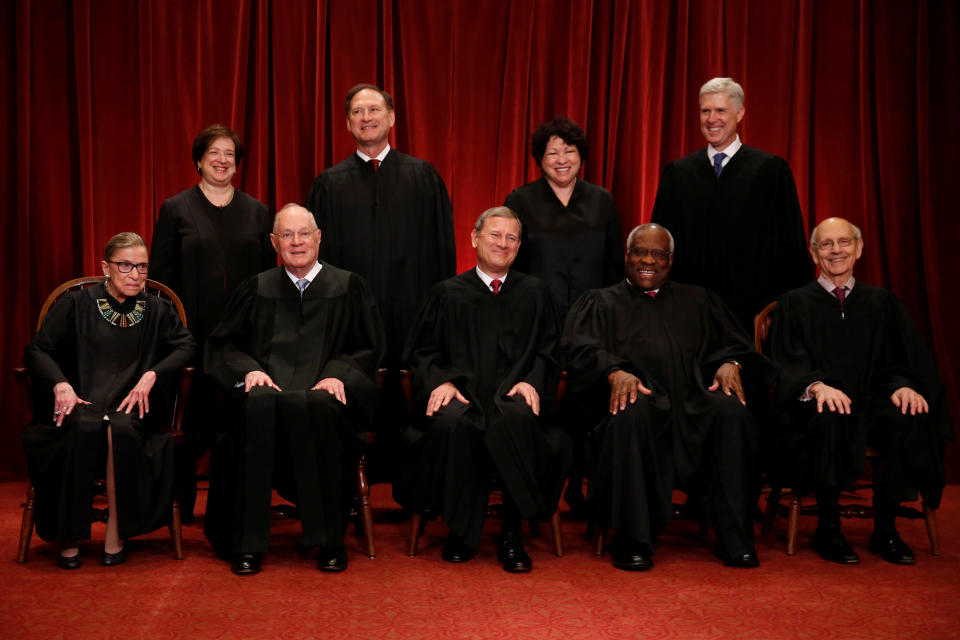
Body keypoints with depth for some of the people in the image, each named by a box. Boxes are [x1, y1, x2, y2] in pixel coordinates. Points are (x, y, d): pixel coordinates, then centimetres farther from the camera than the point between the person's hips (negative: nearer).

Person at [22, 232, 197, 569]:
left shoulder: (157, 310, 15)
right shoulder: (75, 305, 10)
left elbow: (187, 346, 4)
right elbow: (37, 351, 4)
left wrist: (151, 375, -12)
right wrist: (60, 384, -15)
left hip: (131, 407, 1)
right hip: (80, 404, 0)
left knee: (120, 430, -35)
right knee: (84, 428, -35)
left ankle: (117, 533, -22)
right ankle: (69, 538, -23)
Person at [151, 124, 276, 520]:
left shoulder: (257, 212, 13)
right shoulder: (176, 209, 6)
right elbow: (160, 276, 3)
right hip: (192, 334, -2)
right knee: (192, 418, 0)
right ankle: (182, 502, 14)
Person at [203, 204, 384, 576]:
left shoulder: (348, 287, 16)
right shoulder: (257, 289, 21)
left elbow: (369, 348, 11)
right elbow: (222, 345, 17)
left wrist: (338, 374, -9)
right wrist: (249, 369, -4)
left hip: (324, 393, -1)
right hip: (269, 387, 2)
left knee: (318, 407, -39)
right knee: (258, 406, -36)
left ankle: (330, 541, -28)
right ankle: (248, 543, -30)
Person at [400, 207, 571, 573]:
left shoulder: (534, 294, 19)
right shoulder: (447, 294, 17)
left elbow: (548, 351, 14)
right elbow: (422, 351, 15)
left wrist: (531, 381, -7)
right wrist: (440, 380, -6)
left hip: (512, 395, 0)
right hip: (462, 394, 0)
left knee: (518, 420, -37)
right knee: (451, 424, -36)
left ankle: (511, 535, -24)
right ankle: (461, 532, -17)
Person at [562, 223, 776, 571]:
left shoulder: (697, 301, 29)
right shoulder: (600, 303, 21)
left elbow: (731, 342, 17)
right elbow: (583, 349, 3)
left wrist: (730, 363, -7)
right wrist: (615, 372, -19)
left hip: (693, 404, 2)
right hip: (638, 397, -2)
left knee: (731, 412, -30)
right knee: (631, 415, -37)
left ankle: (735, 539, -24)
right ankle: (632, 542, -30)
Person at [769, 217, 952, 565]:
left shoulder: (882, 302, 17)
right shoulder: (794, 305, 9)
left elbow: (899, 361, 9)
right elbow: (788, 366, -3)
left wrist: (903, 385, -15)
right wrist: (817, 386, -25)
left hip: (871, 405, 2)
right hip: (818, 407, -2)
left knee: (911, 419, -31)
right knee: (830, 419, -37)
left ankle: (885, 529, -16)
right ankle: (828, 529, -20)